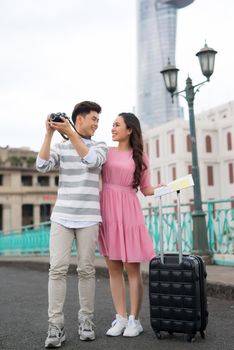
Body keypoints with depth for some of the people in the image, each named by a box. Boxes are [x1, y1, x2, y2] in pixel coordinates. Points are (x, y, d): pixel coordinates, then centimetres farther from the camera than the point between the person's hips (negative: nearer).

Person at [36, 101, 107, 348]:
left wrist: (70, 133, -21)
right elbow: (42, 166, -6)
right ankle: (55, 326, -2)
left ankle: (86, 320, 16)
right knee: (57, 269, -7)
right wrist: (49, 133, -11)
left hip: (88, 218, 0)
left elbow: (91, 160, -14)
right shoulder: (60, 147, 11)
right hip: (61, 216, 0)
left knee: (86, 270, 2)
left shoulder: (100, 146, 9)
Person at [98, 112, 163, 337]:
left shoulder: (140, 157, 7)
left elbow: (146, 190, 8)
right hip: (106, 212, 2)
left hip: (128, 212, -2)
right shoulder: (106, 152, 11)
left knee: (132, 268, 0)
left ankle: (134, 320, 10)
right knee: (113, 267, 5)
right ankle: (120, 318, 15)